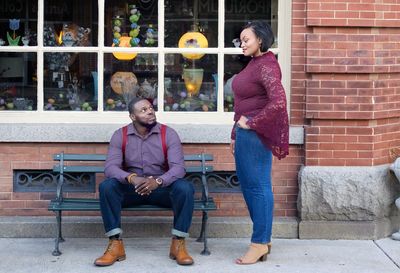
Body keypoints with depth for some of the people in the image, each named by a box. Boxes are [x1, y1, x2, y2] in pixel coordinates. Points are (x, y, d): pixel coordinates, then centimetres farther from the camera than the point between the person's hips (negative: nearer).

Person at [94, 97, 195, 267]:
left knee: (185, 188, -31)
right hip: (131, 189, 1)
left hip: (161, 188, 0)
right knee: (106, 186, -29)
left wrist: (158, 181, -38)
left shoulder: (168, 134, -6)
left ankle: (178, 244, -19)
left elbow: (178, 167, -16)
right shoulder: (120, 136, -4)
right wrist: (132, 178, -37)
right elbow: (110, 167, -15)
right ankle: (115, 245, -25)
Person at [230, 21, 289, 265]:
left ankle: (260, 243, 5)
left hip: (256, 134, -10)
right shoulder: (254, 64, 14)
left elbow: (278, 102, -27)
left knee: (258, 186, -3)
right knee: (248, 184, 15)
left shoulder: (266, 66, -15)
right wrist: (236, 134, 19)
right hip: (245, 133, 10)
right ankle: (264, 238, 24)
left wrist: (251, 123, -18)